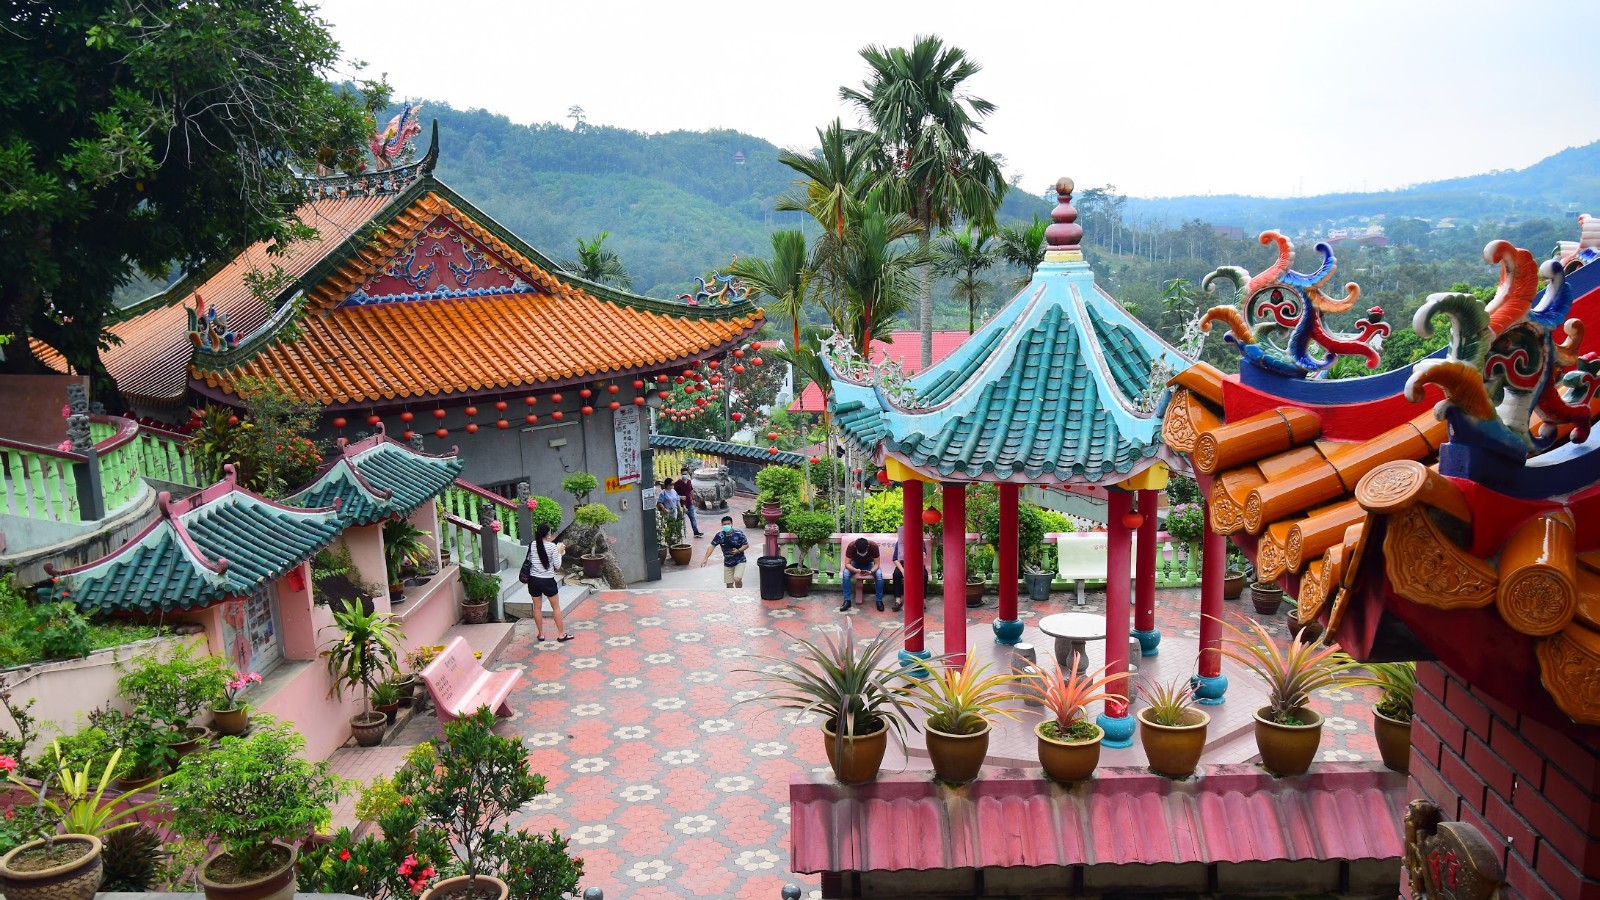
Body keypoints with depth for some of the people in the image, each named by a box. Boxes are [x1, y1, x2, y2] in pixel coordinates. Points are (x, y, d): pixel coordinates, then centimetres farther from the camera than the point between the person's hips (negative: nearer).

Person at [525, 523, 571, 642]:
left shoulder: (532, 545, -3)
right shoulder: (552, 546, -14)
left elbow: (529, 560, 8)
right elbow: (557, 566, -11)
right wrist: (559, 551, 1)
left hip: (534, 580, 3)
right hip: (547, 581, -3)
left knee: (537, 607, 13)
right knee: (556, 607, 10)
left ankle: (541, 634, 21)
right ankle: (562, 634, 15)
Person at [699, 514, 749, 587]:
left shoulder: (739, 533, -15)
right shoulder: (720, 535, -11)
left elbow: (746, 545, -5)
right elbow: (712, 546, -12)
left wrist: (738, 550, -22)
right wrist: (706, 558, -22)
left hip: (739, 561, -3)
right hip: (728, 563, 3)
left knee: (737, 579, -22)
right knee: (729, 584, 6)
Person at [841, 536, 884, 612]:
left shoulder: (874, 546, -30)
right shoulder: (851, 546, -30)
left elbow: (876, 564, -22)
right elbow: (847, 563, -26)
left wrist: (871, 572, -43)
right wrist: (856, 570, -45)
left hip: (869, 564, 0)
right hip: (855, 564, 0)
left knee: (879, 575, -30)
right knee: (845, 574, -30)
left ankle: (879, 601, -17)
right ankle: (847, 601, -22)